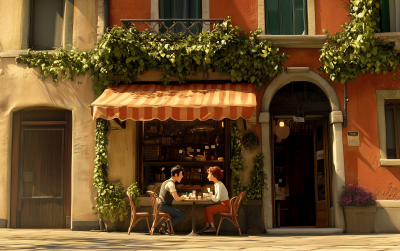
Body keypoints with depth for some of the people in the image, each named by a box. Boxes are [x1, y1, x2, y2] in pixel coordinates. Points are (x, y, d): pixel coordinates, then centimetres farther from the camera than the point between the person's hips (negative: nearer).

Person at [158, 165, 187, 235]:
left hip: (160, 205, 10)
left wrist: (181, 197, 10)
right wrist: (182, 198, 1)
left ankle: (164, 227, 10)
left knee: (179, 213, 22)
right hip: (164, 206, -10)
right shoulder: (171, 184, -15)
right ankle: (163, 227, -7)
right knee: (183, 215, -10)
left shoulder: (166, 182, 17)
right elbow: (176, 198, -21)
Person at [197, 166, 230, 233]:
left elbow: (216, 199, -24)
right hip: (223, 204, 9)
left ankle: (213, 228, -10)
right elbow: (216, 197, 13)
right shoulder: (216, 184, 11)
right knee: (206, 209, 3)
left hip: (226, 205, -9)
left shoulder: (219, 185, -19)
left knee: (208, 210, -17)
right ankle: (207, 226, 5)